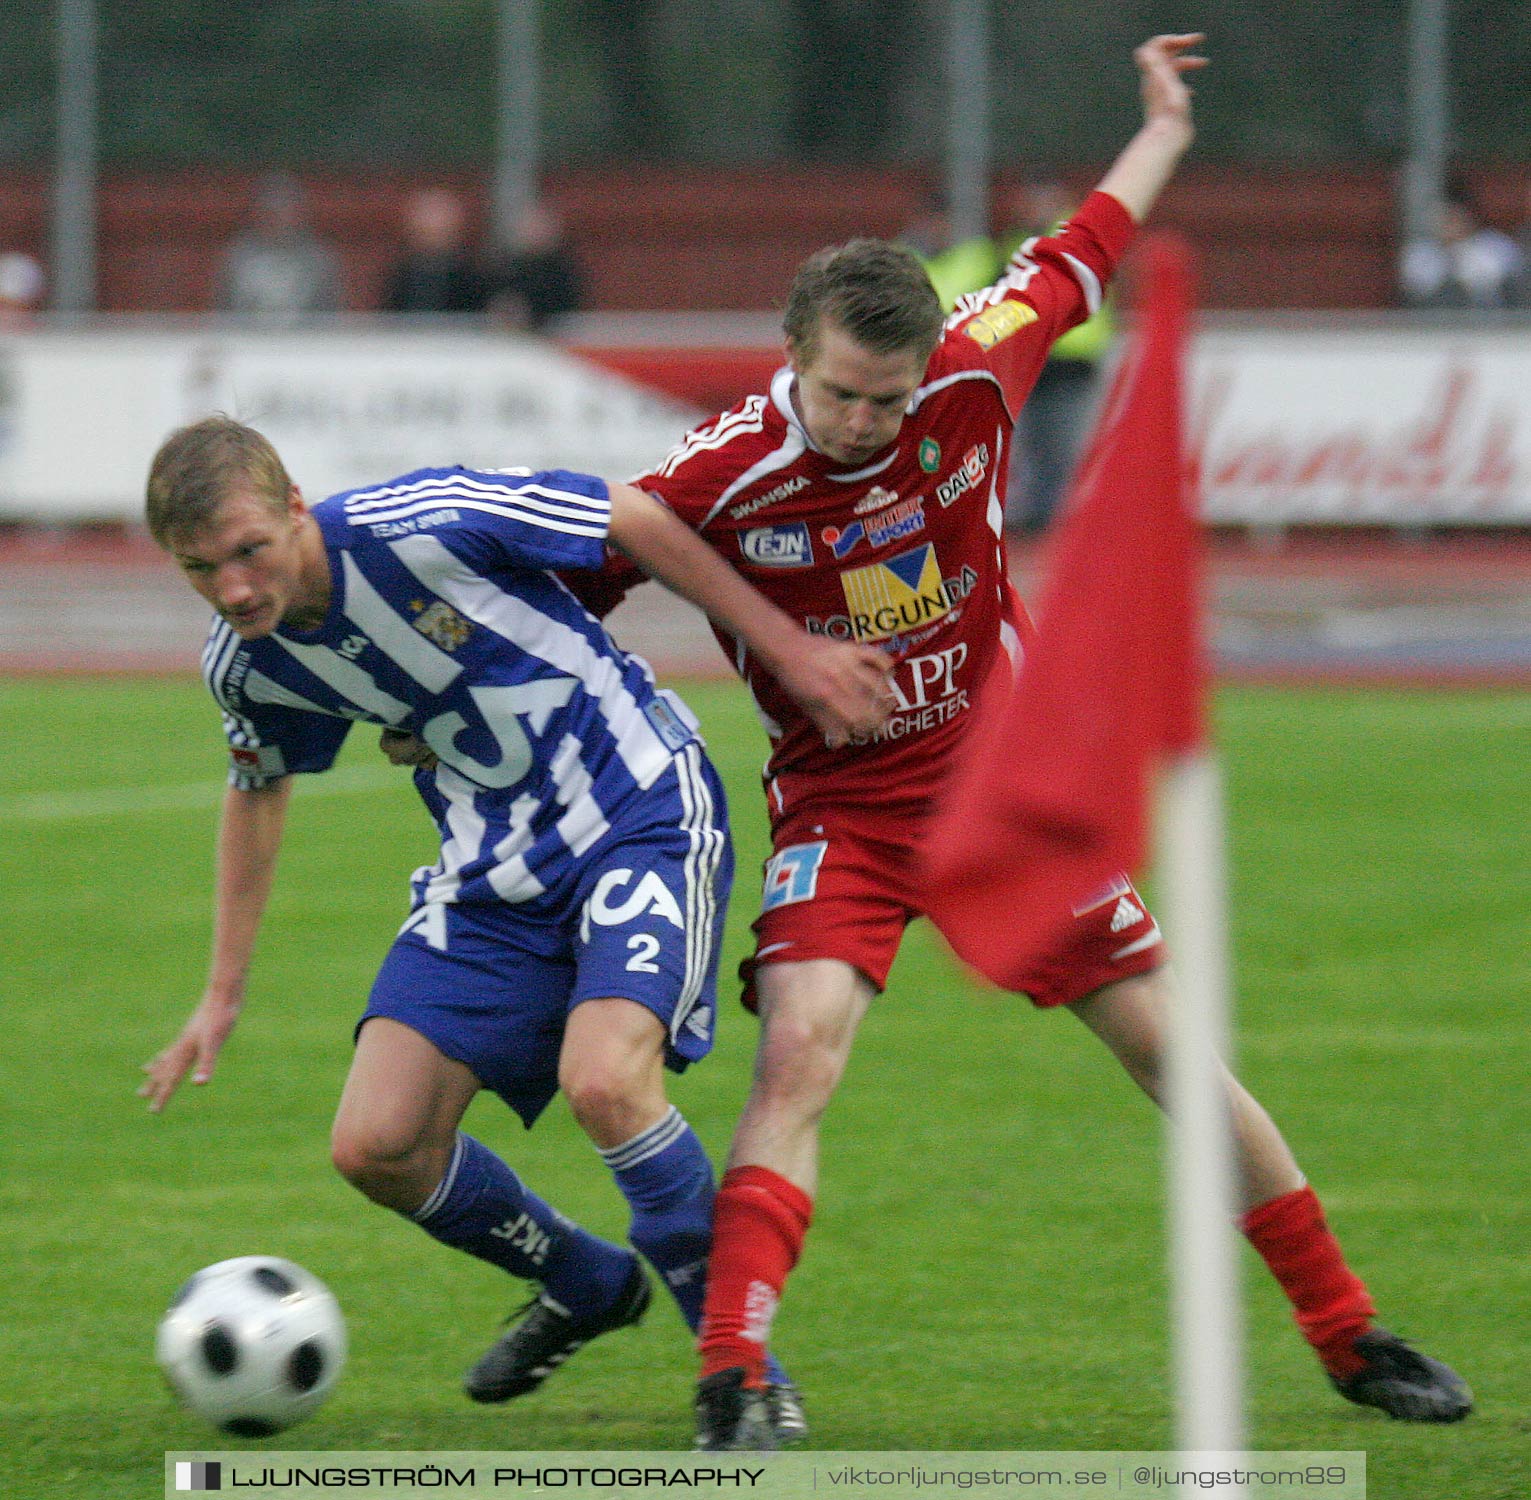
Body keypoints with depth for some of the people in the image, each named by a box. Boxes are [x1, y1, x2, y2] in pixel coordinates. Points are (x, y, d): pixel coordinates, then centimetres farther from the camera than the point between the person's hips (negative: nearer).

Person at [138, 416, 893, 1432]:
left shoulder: (418, 527, -25)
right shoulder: (246, 664, -5)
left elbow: (637, 520, -14)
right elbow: (258, 787, 18)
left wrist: (793, 653, -10)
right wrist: (223, 994, 20)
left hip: (640, 813, -6)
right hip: (492, 880, 6)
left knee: (603, 1078, -30)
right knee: (376, 1146, -5)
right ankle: (589, 1287, 24)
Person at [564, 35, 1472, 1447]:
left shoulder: (972, 370, -14)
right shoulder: (725, 477, -22)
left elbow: (1078, 256, 6)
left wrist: (1165, 131, 20)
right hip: (842, 802, -3)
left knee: (1168, 1041, 5)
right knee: (799, 1050, -26)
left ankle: (1349, 1338, 17)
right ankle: (733, 1376, -28)